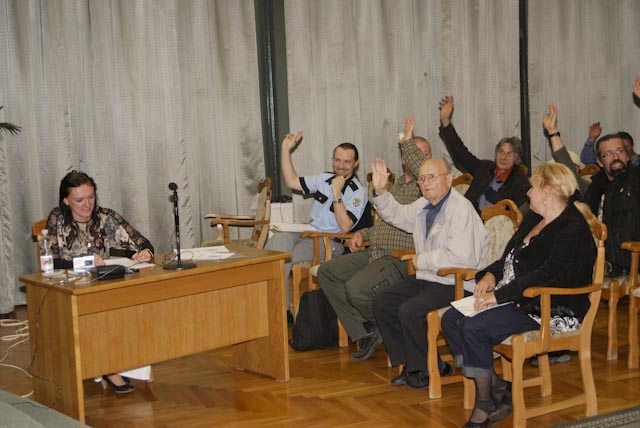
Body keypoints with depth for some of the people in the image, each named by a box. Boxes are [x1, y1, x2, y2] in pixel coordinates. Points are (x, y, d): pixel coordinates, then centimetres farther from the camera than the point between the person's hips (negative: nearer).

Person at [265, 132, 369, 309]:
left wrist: (337, 193, -19)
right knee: (279, 238, -26)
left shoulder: (358, 192, -6)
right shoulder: (324, 179, 15)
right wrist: (286, 150, 13)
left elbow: (345, 227, -17)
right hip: (309, 233, 6)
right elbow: (291, 182, 18)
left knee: (282, 257, -27)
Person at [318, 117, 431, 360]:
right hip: (373, 253, 9)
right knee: (327, 272, -2)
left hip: (399, 260, -9)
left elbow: (424, 171, -29)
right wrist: (362, 234, 15)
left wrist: (407, 141, -18)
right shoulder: (396, 187, 23)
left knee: (357, 288, -30)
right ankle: (365, 330, -2)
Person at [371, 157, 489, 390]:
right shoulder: (423, 206, 11)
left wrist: (422, 260, -15)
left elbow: (462, 258, -28)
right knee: (382, 302, 2)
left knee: (409, 310, -26)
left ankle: (427, 369, -4)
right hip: (426, 278, 10)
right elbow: (396, 214, 32)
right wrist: (380, 191, 13)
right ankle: (410, 364, 10)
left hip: (457, 284, -10)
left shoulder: (461, 209, -19)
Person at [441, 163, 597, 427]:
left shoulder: (574, 230, -13)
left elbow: (548, 274, -25)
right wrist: (490, 275, 2)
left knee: (475, 328, -27)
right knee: (451, 319, -6)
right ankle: (497, 389, -6)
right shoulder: (533, 219, 18)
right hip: (514, 299, 10)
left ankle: (485, 405, -12)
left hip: (549, 310, -10)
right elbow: (510, 256, 24)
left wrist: (501, 294, -27)